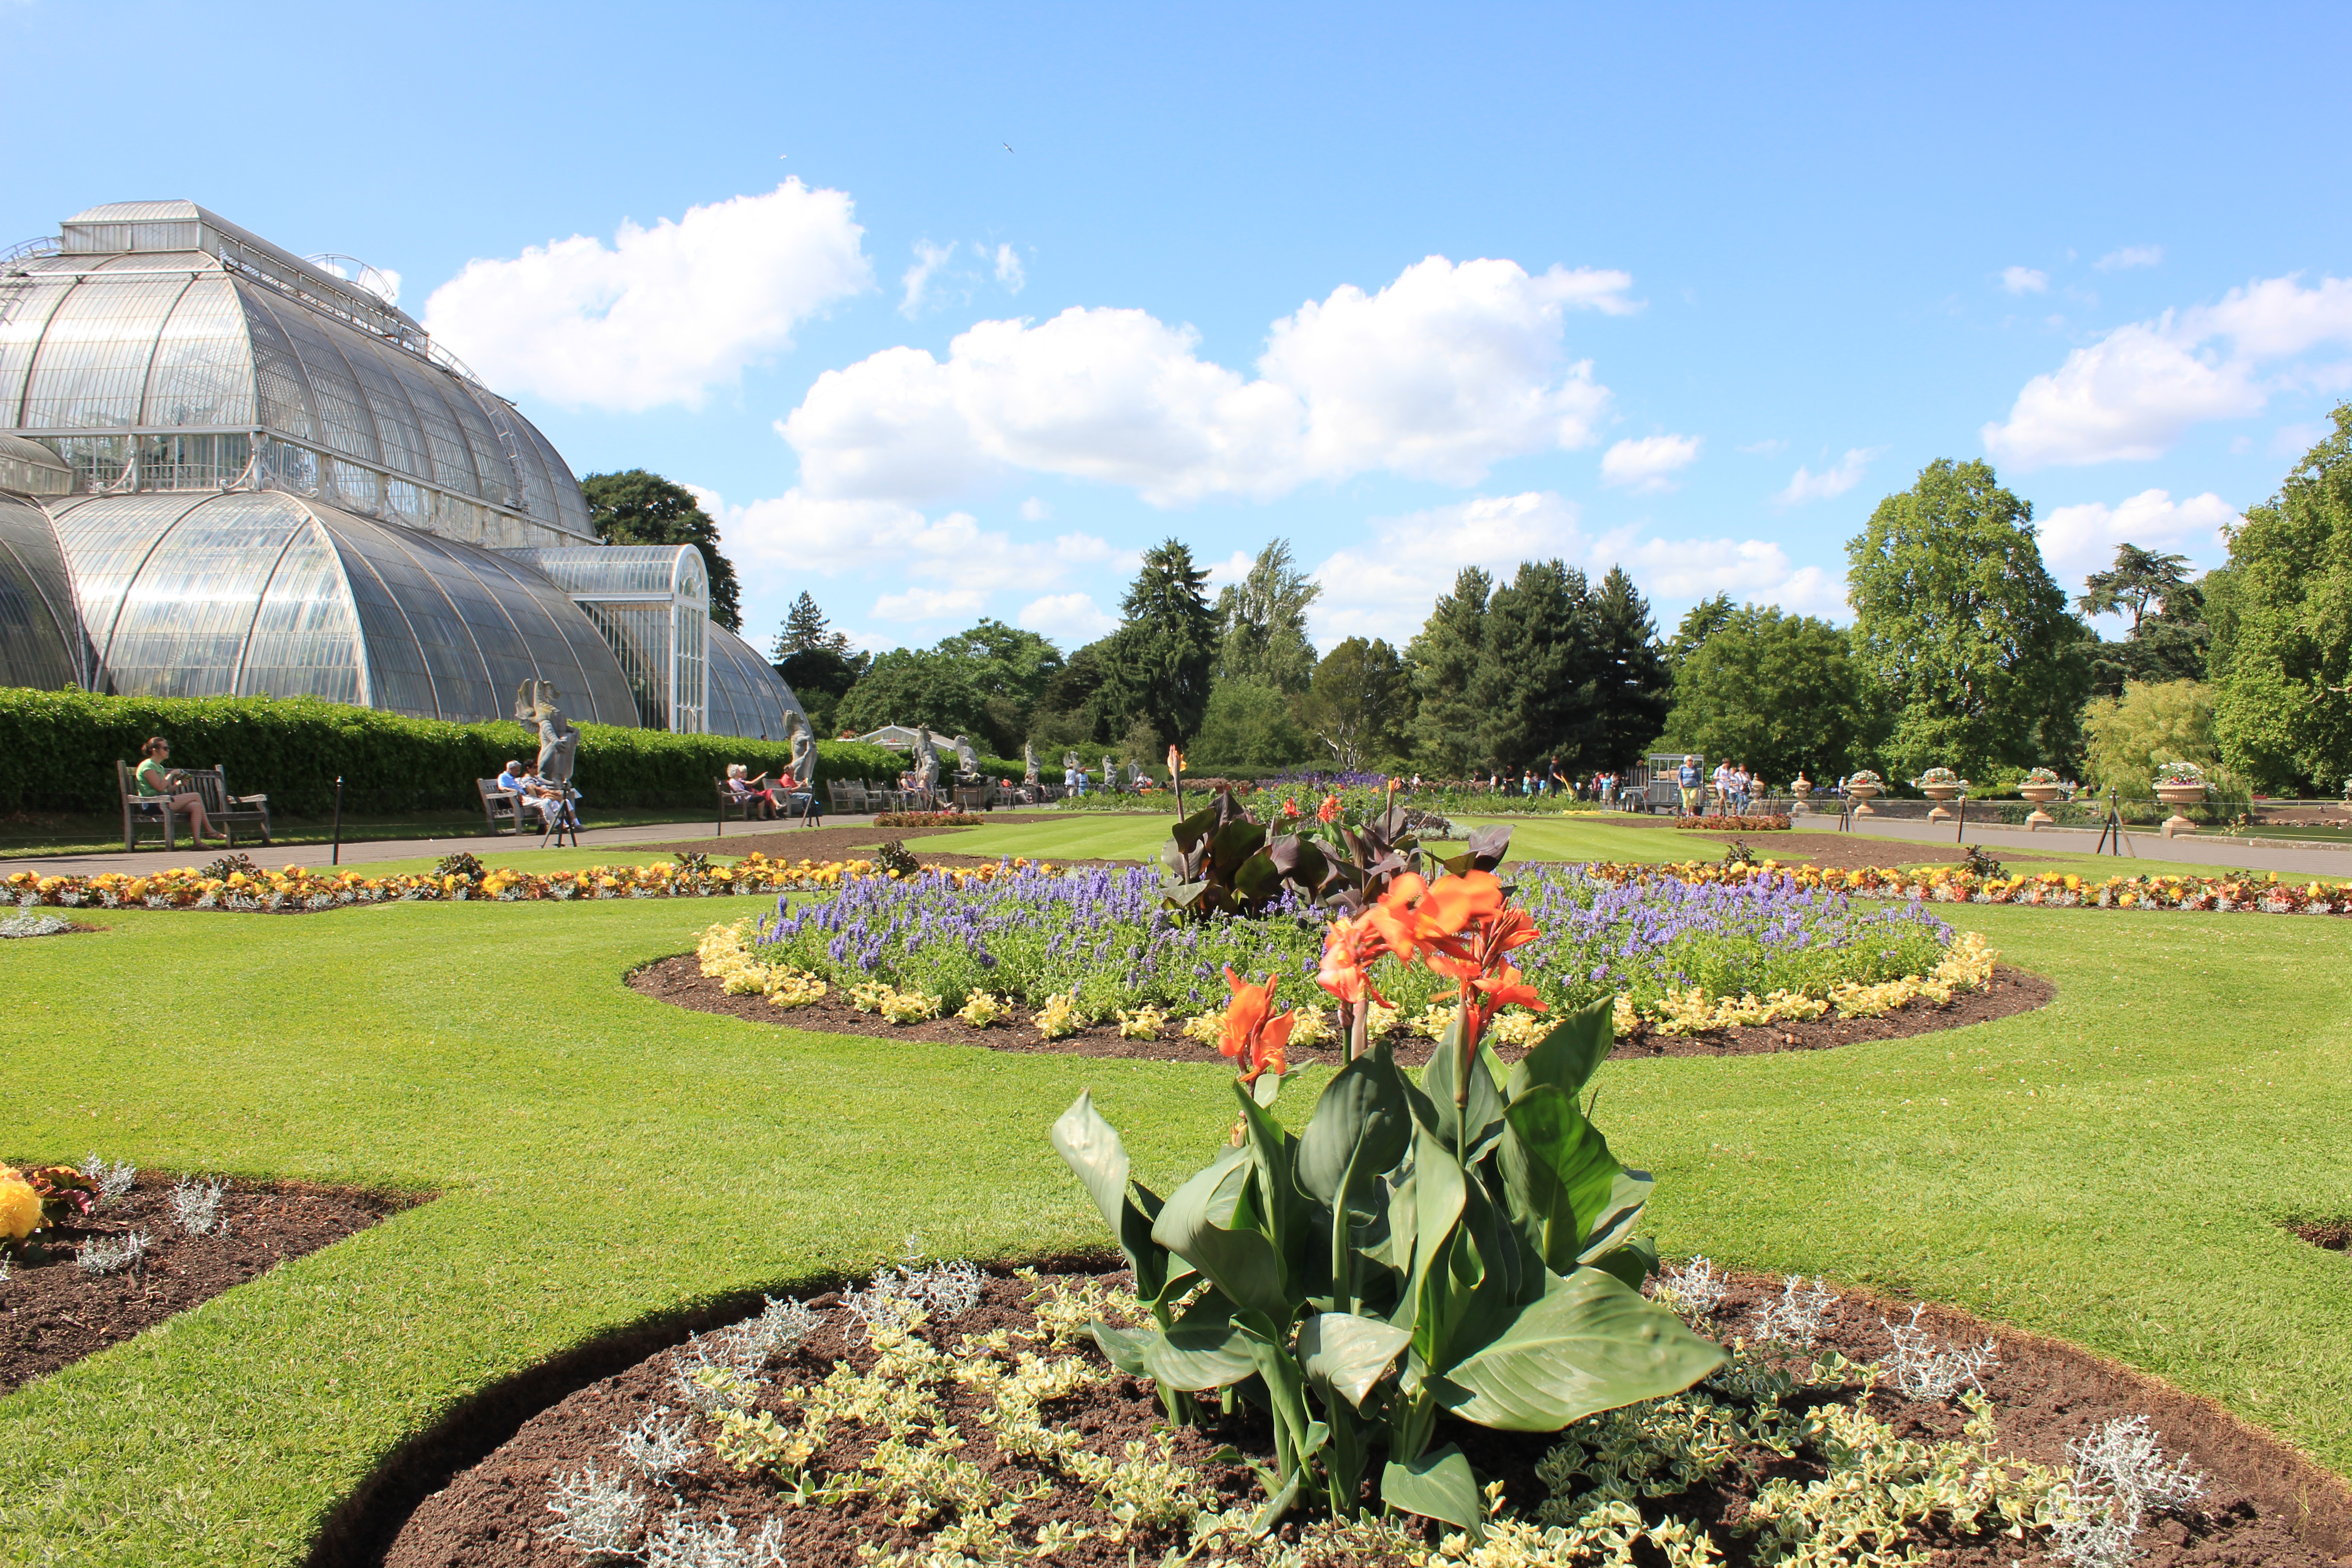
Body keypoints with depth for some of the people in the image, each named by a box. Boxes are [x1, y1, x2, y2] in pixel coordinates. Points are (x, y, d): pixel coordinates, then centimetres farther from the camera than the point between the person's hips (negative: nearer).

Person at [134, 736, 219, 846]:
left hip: (164, 802, 9)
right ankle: (210, 831, -9)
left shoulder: (160, 767, 23)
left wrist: (179, 784, 1)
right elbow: (160, 787, -18)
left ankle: (198, 841, -19)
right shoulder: (148, 766, -8)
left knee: (196, 806, -14)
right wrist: (172, 774, -8)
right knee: (196, 796, -15)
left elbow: (168, 789, 18)